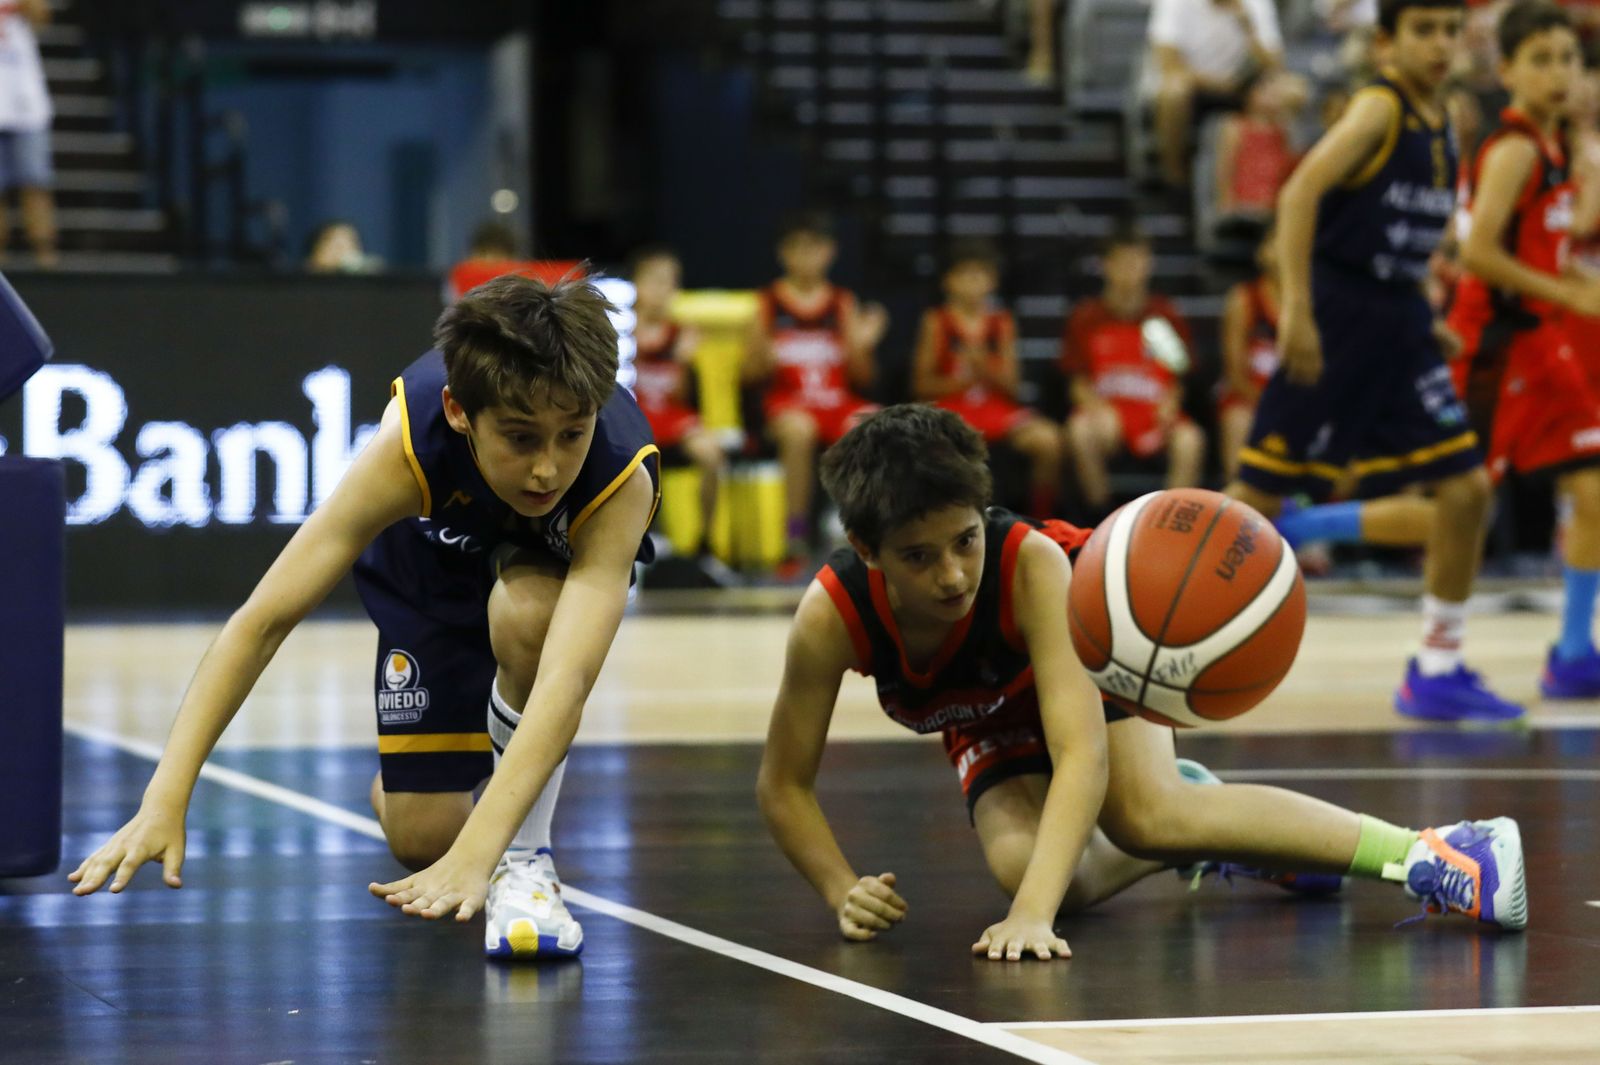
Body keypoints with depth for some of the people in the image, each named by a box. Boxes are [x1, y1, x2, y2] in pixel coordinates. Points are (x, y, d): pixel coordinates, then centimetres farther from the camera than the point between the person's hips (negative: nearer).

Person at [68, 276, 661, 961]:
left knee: (527, 610, -39)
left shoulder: (623, 477, -42)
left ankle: (524, 852, -17)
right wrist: (164, 802, -47)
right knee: (422, 839, -7)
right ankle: (395, 784, 31)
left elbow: (569, 676, -53)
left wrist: (476, 855, -64)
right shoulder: (410, 441, -41)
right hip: (431, 553, 1)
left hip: (565, 552, -1)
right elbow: (265, 619, -40)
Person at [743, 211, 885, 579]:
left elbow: (861, 379, 10)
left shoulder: (843, 303, 11)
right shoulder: (770, 302, 7)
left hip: (840, 400, 2)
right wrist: (764, 356, -17)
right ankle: (797, 542, -28)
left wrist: (860, 346, -9)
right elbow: (749, 373, 5)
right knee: (798, 430, -38)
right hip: (788, 401, -2)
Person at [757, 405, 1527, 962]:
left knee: (1143, 812, -34)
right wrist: (843, 891, -39)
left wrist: (1033, 915, -59)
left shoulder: (1031, 564, -41)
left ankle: (1427, 855, -32)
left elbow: (1083, 753, -48)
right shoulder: (831, 614, -35)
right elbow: (784, 785, -21)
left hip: (1090, 642, -3)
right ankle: (1193, 827, 6)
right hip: (994, 732, 3)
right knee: (1018, 860, -26)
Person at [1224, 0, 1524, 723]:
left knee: (1465, 489, -1)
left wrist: (1427, 319, 18)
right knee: (1260, 496, -5)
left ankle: (1438, 671, 10)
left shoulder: (1441, 124, 13)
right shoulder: (1378, 108, -12)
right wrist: (1296, 307, -29)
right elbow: (1302, 191, -23)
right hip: (1337, 320, -8)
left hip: (1399, 325, 8)